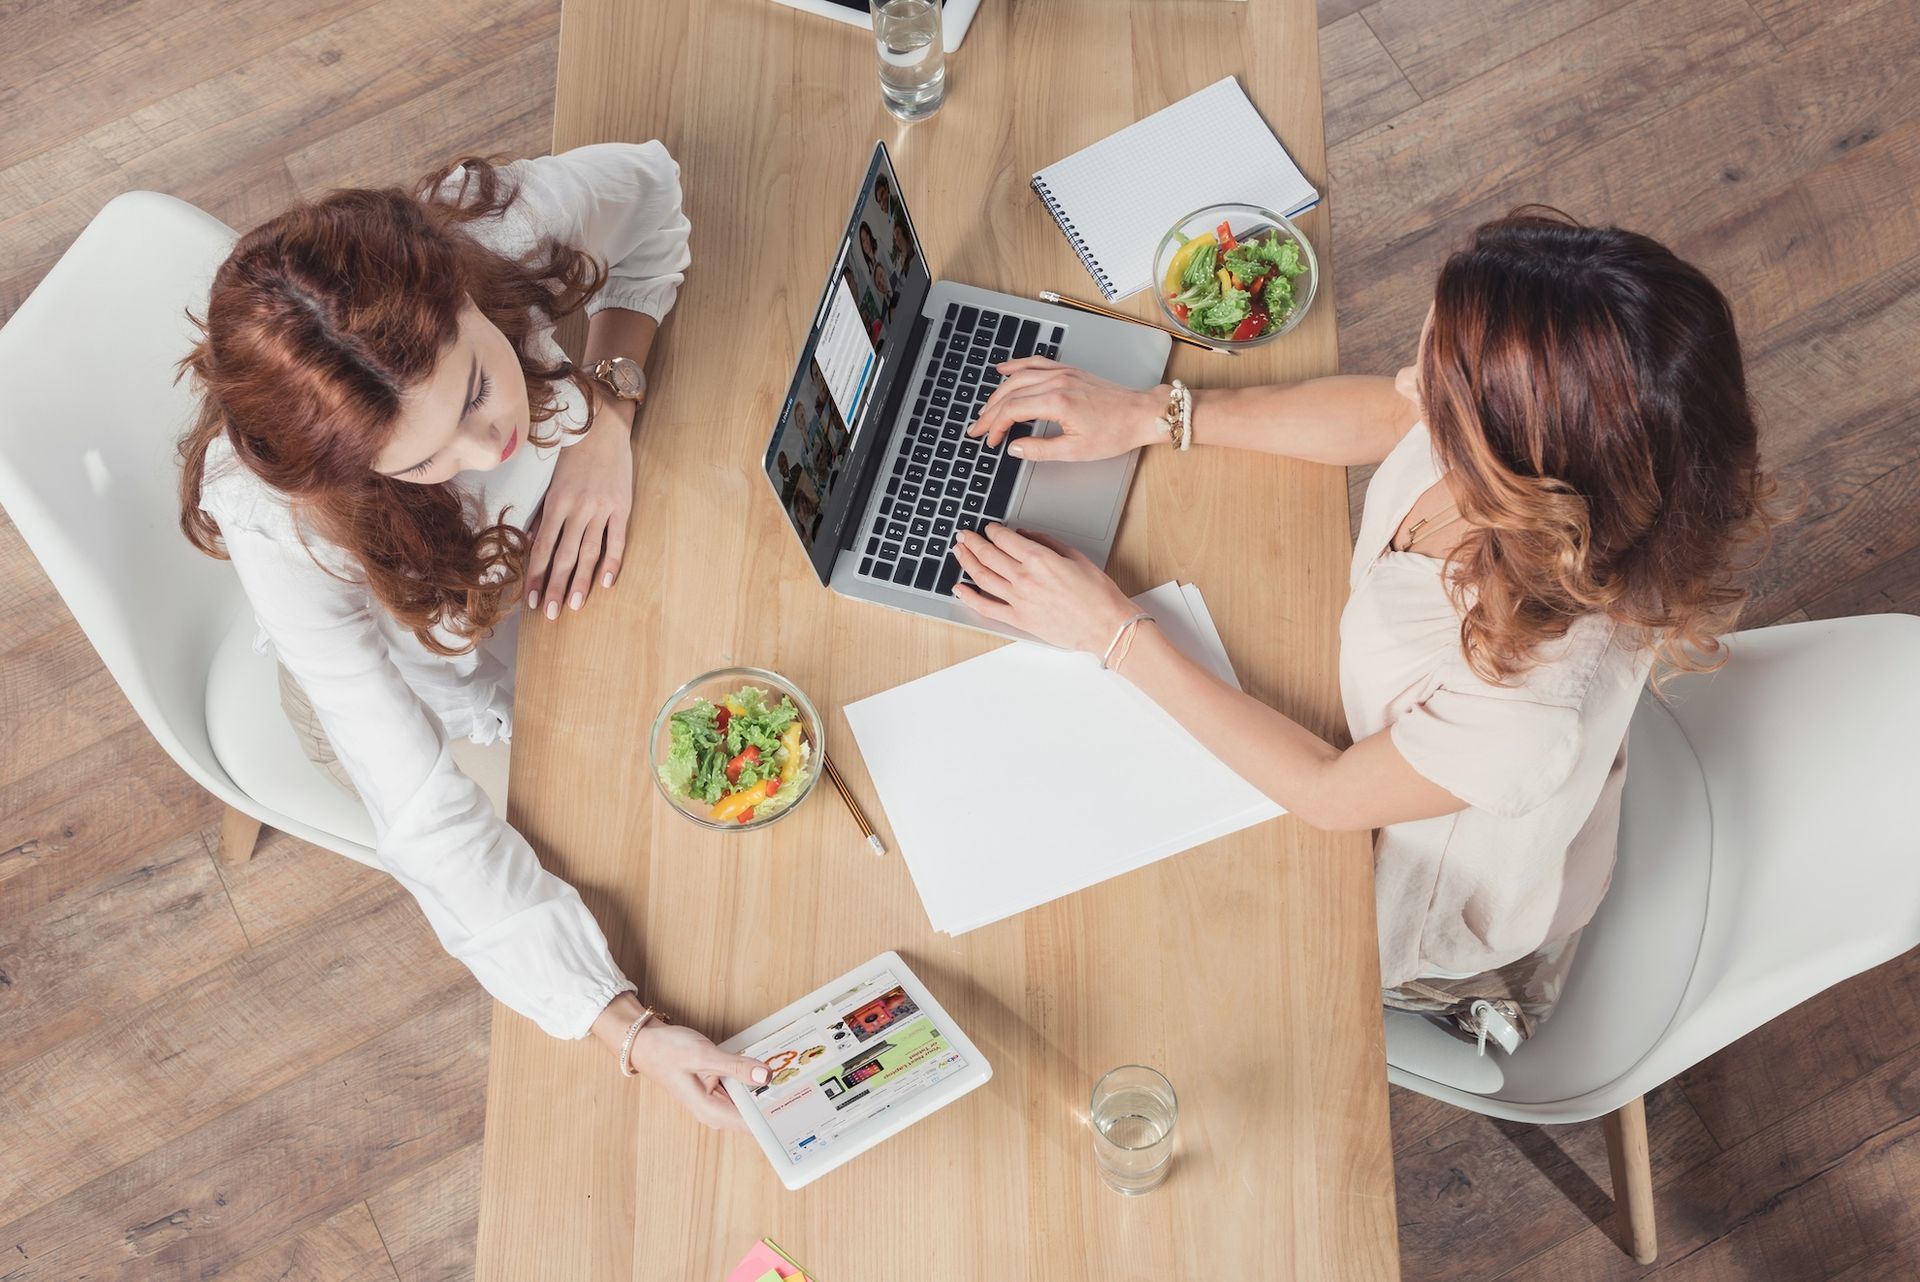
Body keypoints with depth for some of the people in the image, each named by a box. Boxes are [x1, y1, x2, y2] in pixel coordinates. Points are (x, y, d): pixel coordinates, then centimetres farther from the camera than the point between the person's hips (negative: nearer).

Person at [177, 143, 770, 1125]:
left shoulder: (498, 225, -37)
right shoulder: (281, 526, -42)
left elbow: (648, 183, -12)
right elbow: (424, 819, -37)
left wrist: (608, 409, -28)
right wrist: (626, 1029, -44)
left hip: (545, 557, 4)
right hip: (404, 673, -3)